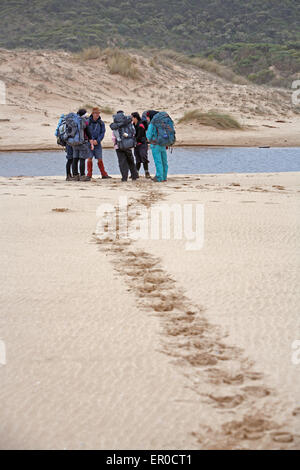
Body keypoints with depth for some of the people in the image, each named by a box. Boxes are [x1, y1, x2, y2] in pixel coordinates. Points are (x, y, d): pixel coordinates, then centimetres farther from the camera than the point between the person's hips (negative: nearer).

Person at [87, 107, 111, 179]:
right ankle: (89, 174, 3)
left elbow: (102, 133, 3)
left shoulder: (101, 123, 5)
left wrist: (97, 141, -11)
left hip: (97, 143, 2)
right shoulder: (88, 122, -3)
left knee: (100, 159, 1)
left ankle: (104, 174, 6)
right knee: (89, 158, -4)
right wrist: (92, 140, -13)